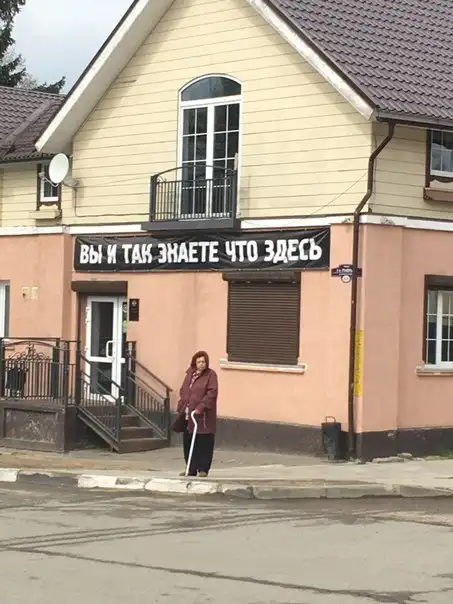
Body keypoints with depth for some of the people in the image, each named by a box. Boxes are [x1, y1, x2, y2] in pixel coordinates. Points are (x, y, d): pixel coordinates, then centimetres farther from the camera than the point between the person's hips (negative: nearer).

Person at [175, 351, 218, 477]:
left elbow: (212, 393, -14)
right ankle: (191, 469, 17)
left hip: (203, 416, -6)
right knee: (188, 442, 9)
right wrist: (181, 407, 9)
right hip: (187, 414, 6)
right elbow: (183, 391, 19)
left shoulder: (211, 375, -5)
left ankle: (203, 469, 5)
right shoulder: (190, 374, 14)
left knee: (203, 443, -3)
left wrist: (200, 407, -22)